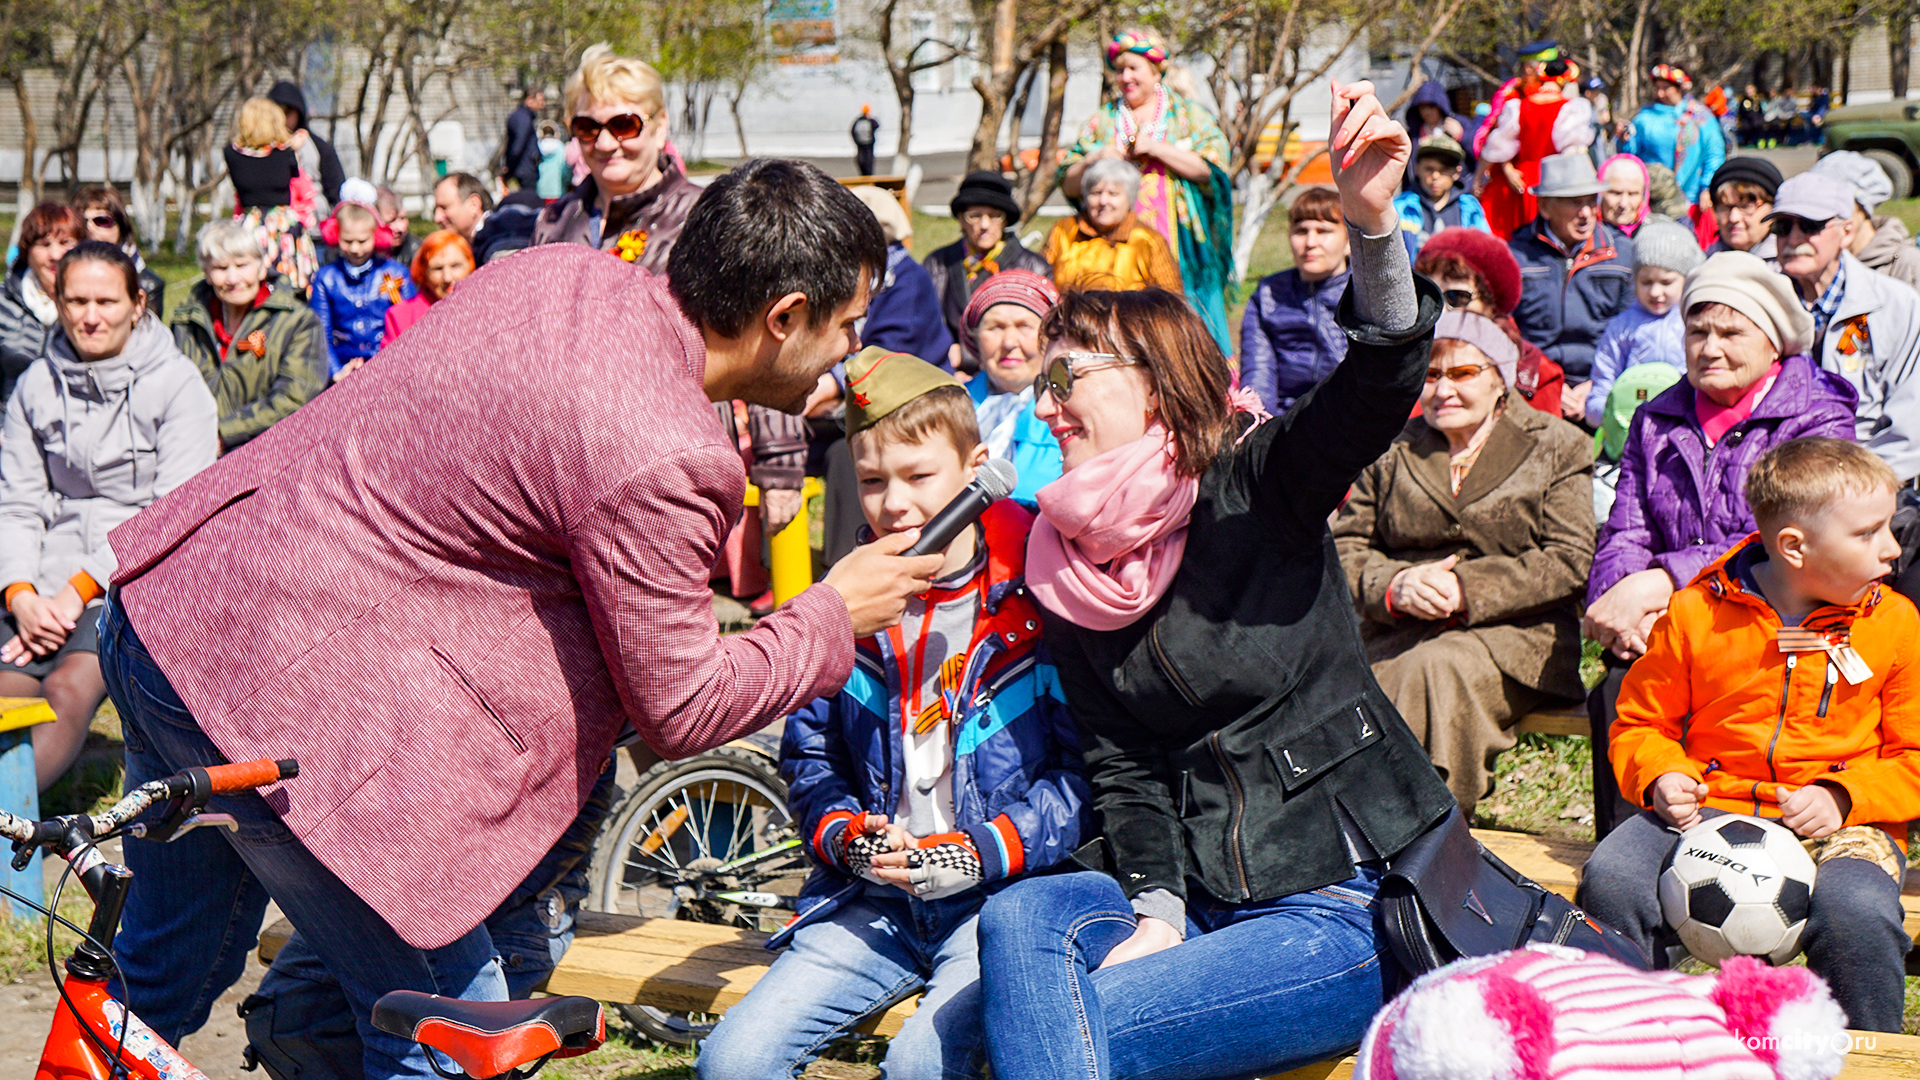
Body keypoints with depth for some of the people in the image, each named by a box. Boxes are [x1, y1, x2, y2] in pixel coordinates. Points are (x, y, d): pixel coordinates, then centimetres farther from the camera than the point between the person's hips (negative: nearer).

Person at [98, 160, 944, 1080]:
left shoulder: (568, 270, 3)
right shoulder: (661, 460, -22)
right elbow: (679, 709, -12)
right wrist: (835, 616, 2)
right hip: (276, 688, -9)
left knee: (171, 974, 28)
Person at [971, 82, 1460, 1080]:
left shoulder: (1256, 484, -4)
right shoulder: (1068, 568, 10)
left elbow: (1382, 381, -24)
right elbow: (1122, 767, 5)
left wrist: (1371, 221, -42)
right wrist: (1157, 911, -12)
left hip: (1350, 896, -5)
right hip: (1201, 892, 5)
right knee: (1020, 919, -25)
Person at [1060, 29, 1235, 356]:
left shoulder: (1190, 116, 10)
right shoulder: (1101, 123, 18)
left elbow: (1210, 169, -4)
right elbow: (1069, 185, 14)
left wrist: (1154, 147, -8)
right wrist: (1096, 160, -5)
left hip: (1178, 248, -2)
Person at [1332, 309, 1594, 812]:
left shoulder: (1557, 448, 8)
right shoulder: (1393, 451, 19)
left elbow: (1570, 561, -2)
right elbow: (1346, 545, 14)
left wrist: (1465, 588, -13)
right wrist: (1396, 586, -10)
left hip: (1513, 633, -2)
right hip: (1398, 634, 3)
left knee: (1439, 669, -36)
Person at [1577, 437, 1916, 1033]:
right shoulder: (1696, 613, 4)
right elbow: (1642, 723, 16)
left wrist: (1842, 797, -11)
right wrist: (1661, 777, -6)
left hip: (1840, 824, 0)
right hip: (1710, 810, 1)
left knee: (1856, 914, -34)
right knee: (1611, 880, -27)